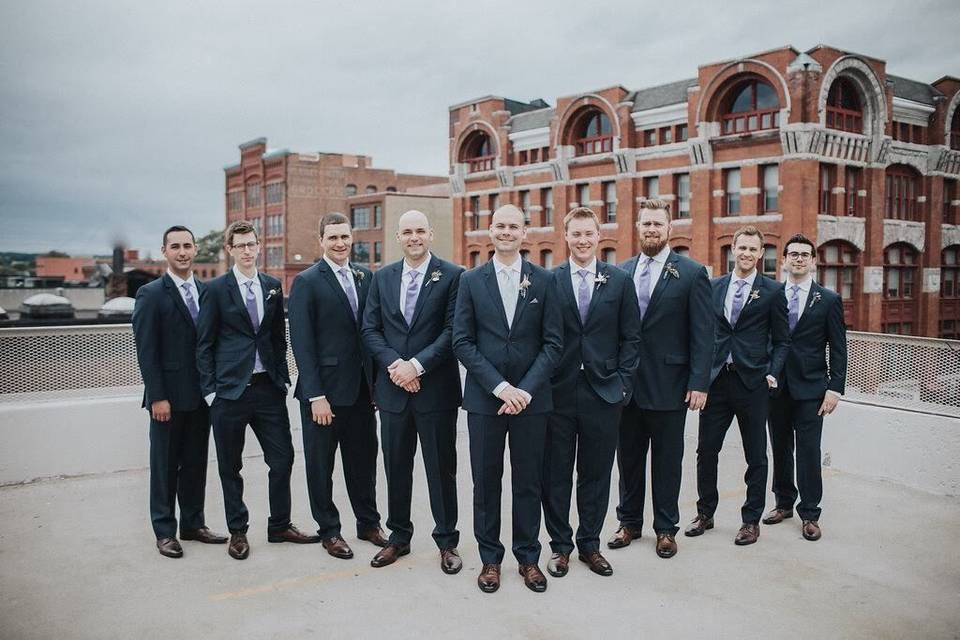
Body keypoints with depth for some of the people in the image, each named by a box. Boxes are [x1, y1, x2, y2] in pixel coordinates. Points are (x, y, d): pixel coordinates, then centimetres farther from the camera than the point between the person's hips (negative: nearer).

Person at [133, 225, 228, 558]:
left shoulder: (206, 291, 9)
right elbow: (146, 351, -10)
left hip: (201, 394, 5)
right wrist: (157, 397, -14)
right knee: (165, 464, 5)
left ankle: (193, 524, 25)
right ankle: (165, 531, 17)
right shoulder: (151, 294, -6)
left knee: (196, 462, 12)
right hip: (169, 396, -5)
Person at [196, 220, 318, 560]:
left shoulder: (273, 286, 9)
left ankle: (280, 526, 21)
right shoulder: (216, 289, -3)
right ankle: (237, 531, 23)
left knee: (283, 458, 5)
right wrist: (210, 391, -6)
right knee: (230, 466, 7)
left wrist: (282, 378, 7)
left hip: (269, 388, 4)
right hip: (230, 390, -3)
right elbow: (204, 345, -2)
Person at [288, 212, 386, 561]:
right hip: (324, 389, -5)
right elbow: (302, 342, -12)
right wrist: (316, 396, -16)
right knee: (321, 464, 9)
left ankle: (368, 523, 30)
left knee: (364, 460, 15)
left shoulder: (365, 277, 7)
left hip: (361, 388, 5)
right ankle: (329, 531, 24)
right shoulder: (307, 282, -8)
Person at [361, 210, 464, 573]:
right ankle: (398, 537, 29)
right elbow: (370, 329, 5)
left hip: (436, 389, -3)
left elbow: (453, 331, -10)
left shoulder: (452, 276, -4)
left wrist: (416, 365, -16)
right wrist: (394, 364, -11)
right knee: (396, 468, 13)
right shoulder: (382, 278, 9)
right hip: (393, 389, 4)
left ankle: (447, 542, 21)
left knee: (442, 469, 7)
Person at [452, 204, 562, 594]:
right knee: (486, 481, 7)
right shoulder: (471, 281, 2)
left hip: (531, 398, 0)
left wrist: (526, 389, -11)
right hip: (484, 397, 0)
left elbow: (553, 342, 0)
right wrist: (499, 386, -12)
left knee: (528, 482, 9)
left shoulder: (543, 280, 2)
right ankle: (490, 558, 21)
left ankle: (528, 558, 23)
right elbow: (462, 342, -2)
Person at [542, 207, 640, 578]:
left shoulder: (619, 281, 4)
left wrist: (622, 382, -2)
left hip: (603, 394, 1)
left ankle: (590, 545, 27)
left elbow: (631, 337, 5)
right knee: (556, 475, 8)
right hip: (558, 393, -1)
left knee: (596, 474, 11)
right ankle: (560, 545, 23)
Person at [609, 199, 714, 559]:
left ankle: (666, 528, 24)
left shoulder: (691, 274, -4)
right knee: (629, 457, 14)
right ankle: (629, 522, 29)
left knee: (667, 461, 9)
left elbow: (703, 334, -7)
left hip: (669, 385, -3)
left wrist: (699, 383, -12)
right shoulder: (622, 272, 7)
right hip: (626, 383, 4)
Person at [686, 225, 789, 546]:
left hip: (752, 382, -2)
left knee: (755, 456, 8)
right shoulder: (714, 286, 9)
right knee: (706, 450, 8)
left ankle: (751, 520, 22)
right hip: (716, 379, 3)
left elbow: (782, 341, 2)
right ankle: (705, 513, 24)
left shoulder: (772, 290, 1)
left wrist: (773, 373, -10)